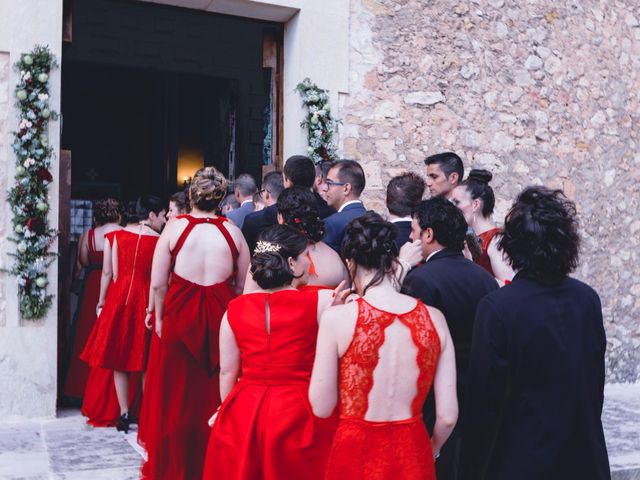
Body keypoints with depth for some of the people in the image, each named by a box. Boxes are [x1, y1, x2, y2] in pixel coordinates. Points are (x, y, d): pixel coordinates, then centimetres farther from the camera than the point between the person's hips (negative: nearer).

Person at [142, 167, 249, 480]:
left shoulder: (174, 228, -6)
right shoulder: (232, 231, -3)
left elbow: (158, 283, -5)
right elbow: (242, 285, 0)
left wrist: (160, 317, 8)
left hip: (179, 317, -1)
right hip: (220, 320, 1)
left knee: (176, 396, 13)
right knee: (214, 395, 14)